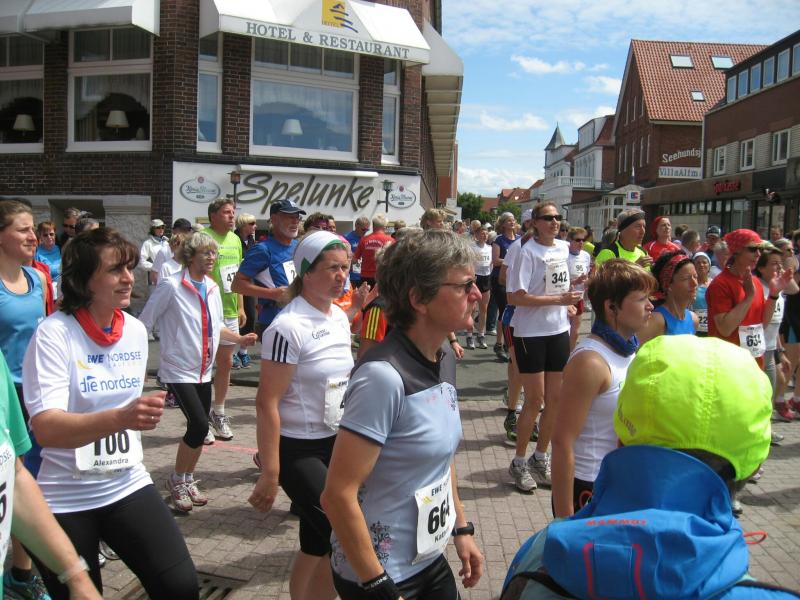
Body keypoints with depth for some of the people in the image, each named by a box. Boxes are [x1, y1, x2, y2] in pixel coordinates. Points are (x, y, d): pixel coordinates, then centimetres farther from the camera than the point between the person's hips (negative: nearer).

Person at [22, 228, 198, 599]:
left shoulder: (136, 330, 1)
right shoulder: (54, 333, -17)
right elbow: (45, 428, -27)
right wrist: (120, 418, -42)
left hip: (127, 487, 4)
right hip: (65, 500, -4)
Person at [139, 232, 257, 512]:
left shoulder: (212, 287, 7)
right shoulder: (171, 286, -13)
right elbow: (143, 323, -11)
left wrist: (239, 339, 7)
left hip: (204, 371, 7)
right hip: (178, 370, -7)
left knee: (200, 429, 10)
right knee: (199, 425, -15)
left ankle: (188, 481, 29)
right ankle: (177, 481, 7)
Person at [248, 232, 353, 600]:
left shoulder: (340, 317, 5)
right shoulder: (289, 327, -19)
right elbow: (267, 403, -20)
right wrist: (270, 473, -20)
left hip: (335, 444, 7)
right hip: (298, 450, -7)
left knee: (316, 544, 14)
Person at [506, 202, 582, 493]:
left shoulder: (563, 247, 8)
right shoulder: (527, 252, -14)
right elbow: (514, 297, -21)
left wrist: (568, 304, 5)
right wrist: (559, 299, -22)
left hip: (559, 330, 7)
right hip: (531, 333, -7)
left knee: (555, 399, 10)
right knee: (535, 400, -2)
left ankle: (540, 457, 26)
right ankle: (519, 462, 14)